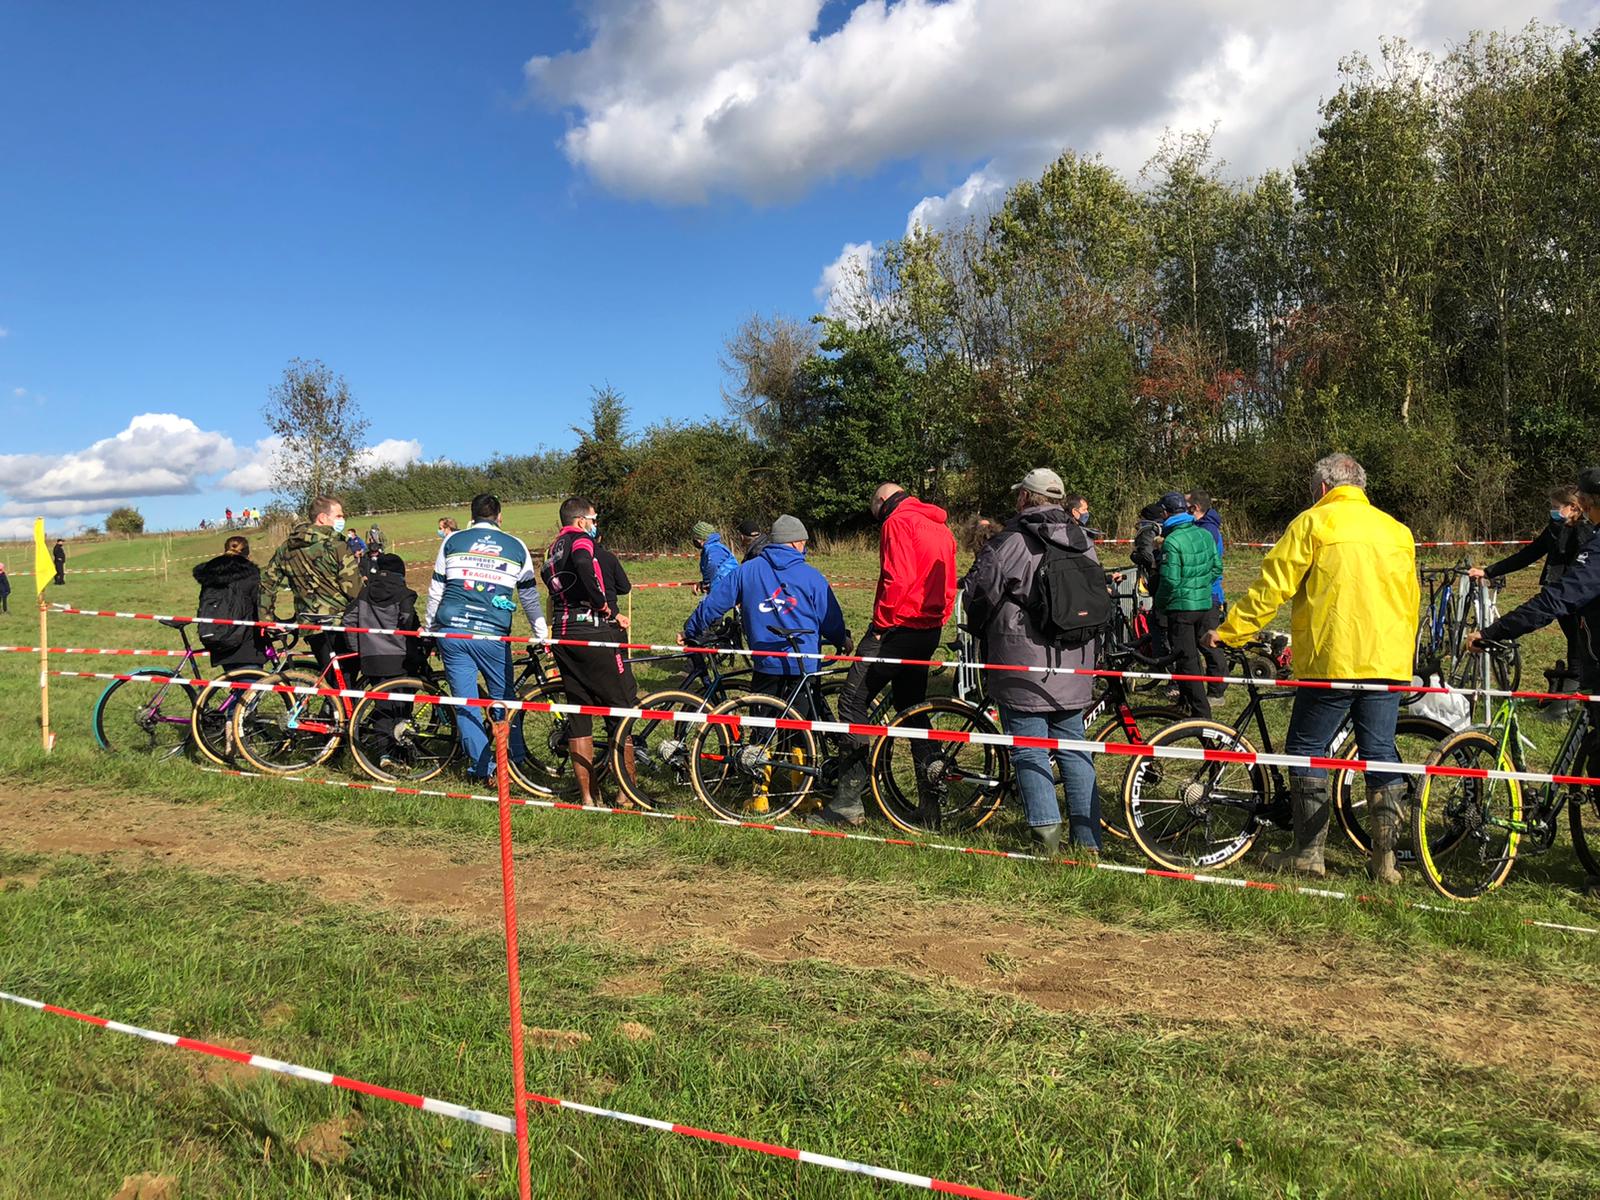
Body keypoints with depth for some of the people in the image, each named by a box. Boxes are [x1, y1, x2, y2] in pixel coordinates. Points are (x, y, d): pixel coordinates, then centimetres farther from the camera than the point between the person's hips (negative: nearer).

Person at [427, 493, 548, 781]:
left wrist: (428, 629, 21)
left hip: (451, 630, 1)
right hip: (492, 634, 0)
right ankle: (515, 757, 19)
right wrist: (543, 635, 22)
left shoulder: (453, 541, 10)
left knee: (464, 698, 6)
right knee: (503, 697, 13)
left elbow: (436, 590, 11)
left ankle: (481, 765, 7)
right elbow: (530, 596, 14)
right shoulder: (516, 547, 10)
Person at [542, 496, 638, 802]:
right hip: (594, 633, -8)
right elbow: (583, 564, -30)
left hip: (563, 636, 8)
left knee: (578, 713, 12)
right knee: (621, 709, 2)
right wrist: (603, 604, -18)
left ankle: (587, 795, 15)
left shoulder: (552, 550, 20)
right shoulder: (580, 540, -7)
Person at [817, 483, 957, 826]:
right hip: (930, 630, 9)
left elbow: (897, 579, -20)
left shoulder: (898, 522, -9)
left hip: (897, 627, -9)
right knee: (911, 708, 16)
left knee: (853, 704, -4)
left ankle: (849, 800, -6)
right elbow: (949, 587, 18)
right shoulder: (942, 527, 19)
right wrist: (939, 619, 17)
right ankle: (931, 797, 17)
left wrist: (880, 622, -12)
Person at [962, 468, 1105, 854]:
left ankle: (1047, 830, -7)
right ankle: (1088, 839, 15)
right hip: (1075, 668, 6)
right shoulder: (1084, 543, 10)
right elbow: (1103, 600, 18)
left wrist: (980, 628, 13)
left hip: (1024, 668, -6)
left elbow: (976, 593, -7)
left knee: (1029, 749, 1)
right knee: (1073, 748, 13)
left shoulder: (1012, 542, -12)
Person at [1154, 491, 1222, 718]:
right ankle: (1185, 699, 33)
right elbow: (1217, 568, 11)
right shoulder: (1206, 535, 5)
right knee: (1194, 655, 19)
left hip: (1181, 606, -8)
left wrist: (1158, 605, -7)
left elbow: (1170, 580, -20)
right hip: (1205, 604, 8)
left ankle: (1201, 712, -4)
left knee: (1187, 659, -3)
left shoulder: (1172, 541, -18)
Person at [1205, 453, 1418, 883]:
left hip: (1332, 660, -5)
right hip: (1388, 662, 6)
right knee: (1381, 754, 10)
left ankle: (1308, 852, 9)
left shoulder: (1312, 523, -2)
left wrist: (1229, 631, 1)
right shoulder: (1397, 530, 15)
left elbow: (1271, 587, -6)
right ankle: (1384, 859, 13)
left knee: (1306, 751, 6)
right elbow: (1410, 601, 19)